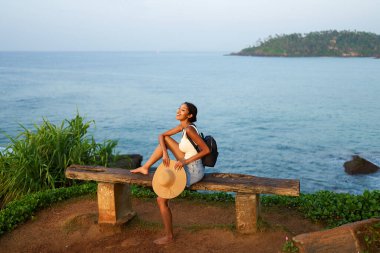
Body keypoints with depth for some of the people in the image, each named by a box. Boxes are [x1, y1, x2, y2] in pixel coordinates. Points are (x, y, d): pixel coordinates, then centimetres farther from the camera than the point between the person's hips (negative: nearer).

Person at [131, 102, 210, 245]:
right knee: (166, 139, 7)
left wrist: (185, 161, -23)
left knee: (161, 199, -5)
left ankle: (169, 236, 7)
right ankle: (146, 167, 13)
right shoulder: (183, 126, 5)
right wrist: (165, 153, -9)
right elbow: (161, 136, 8)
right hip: (188, 167, 9)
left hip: (193, 172, -9)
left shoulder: (190, 129, -22)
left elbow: (206, 150, -23)